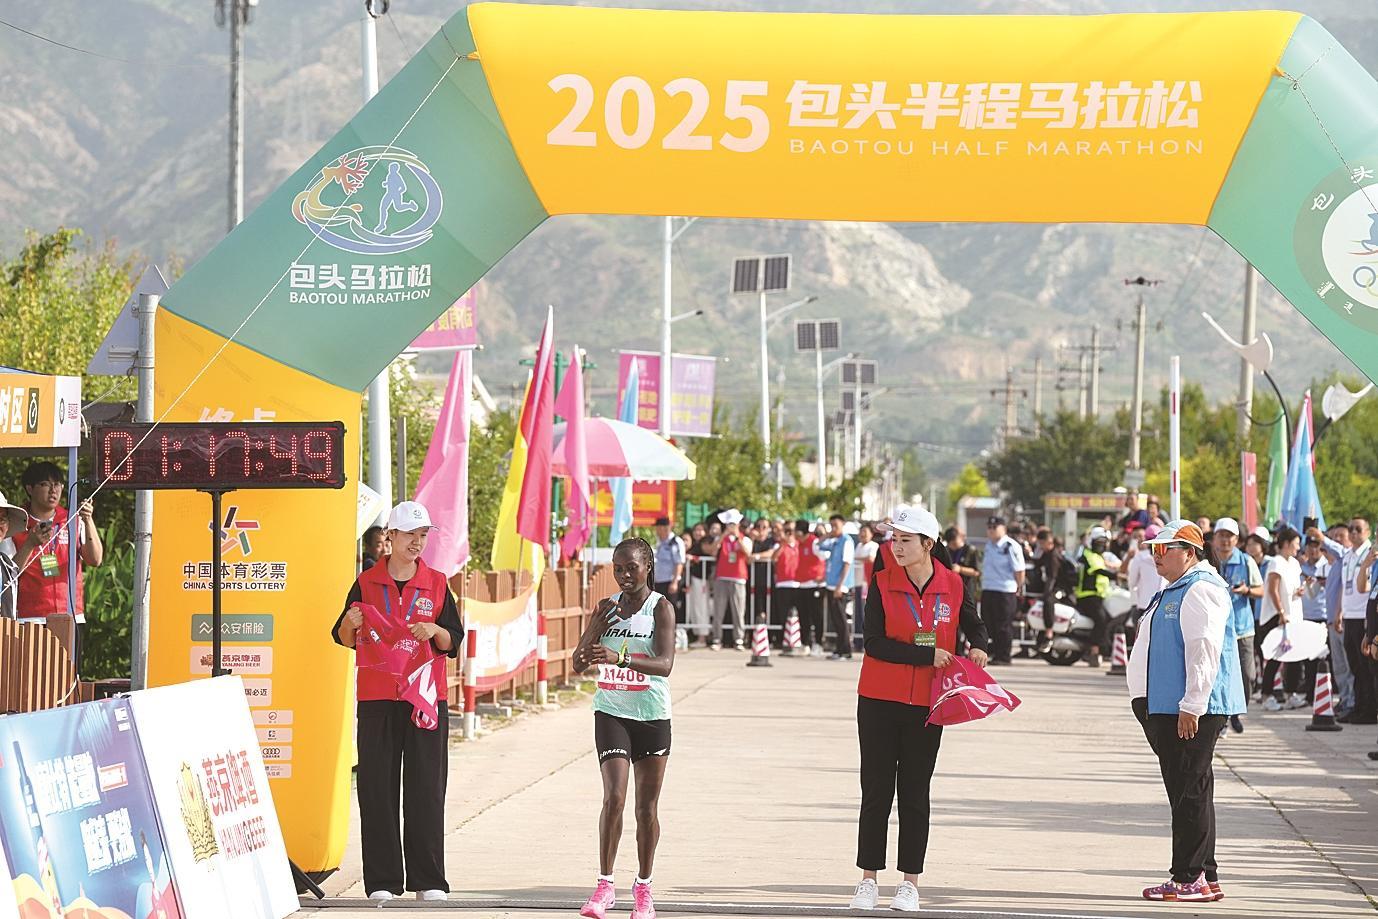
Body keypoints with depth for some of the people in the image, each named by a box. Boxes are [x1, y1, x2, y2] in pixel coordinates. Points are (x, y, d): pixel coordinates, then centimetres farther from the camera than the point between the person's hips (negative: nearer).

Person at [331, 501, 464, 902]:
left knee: (426, 789, -2)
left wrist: (435, 632, -14)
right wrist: (351, 622, -13)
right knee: (377, 787, -1)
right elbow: (345, 639, 8)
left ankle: (427, 879, 3)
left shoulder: (436, 584, 7)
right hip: (377, 699, 0)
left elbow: (454, 640, 7)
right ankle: (382, 880, 3)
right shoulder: (367, 583, 6)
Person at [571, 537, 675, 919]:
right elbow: (578, 664, 5)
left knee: (647, 805, 6)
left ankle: (643, 887, 18)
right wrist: (596, 628, -13)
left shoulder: (660, 608, -7)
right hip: (611, 713, 2)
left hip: (652, 716, -2)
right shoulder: (606, 608, 5)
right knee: (614, 796, -13)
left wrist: (620, 658, -36)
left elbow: (665, 664, -21)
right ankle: (605, 884, -9)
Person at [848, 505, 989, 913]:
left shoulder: (952, 585, -2)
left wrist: (978, 648, -6)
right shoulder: (882, 582, -5)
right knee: (876, 790, 4)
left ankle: (910, 882, 12)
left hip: (927, 704, 1)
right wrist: (927, 655, -20)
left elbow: (974, 625, 16)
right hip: (879, 699, -1)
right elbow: (875, 642, -13)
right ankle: (868, 879, 11)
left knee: (915, 792, 6)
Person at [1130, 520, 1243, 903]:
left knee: (1190, 792, -9)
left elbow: (1204, 651, -22)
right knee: (1185, 792, 12)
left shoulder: (1200, 590, -13)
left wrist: (1191, 706, -24)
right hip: (1164, 709, 11)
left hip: (1189, 713, -11)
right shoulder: (1174, 591, 21)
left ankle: (1191, 878, -7)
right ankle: (1202, 877, 16)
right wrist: (1149, 706, 27)